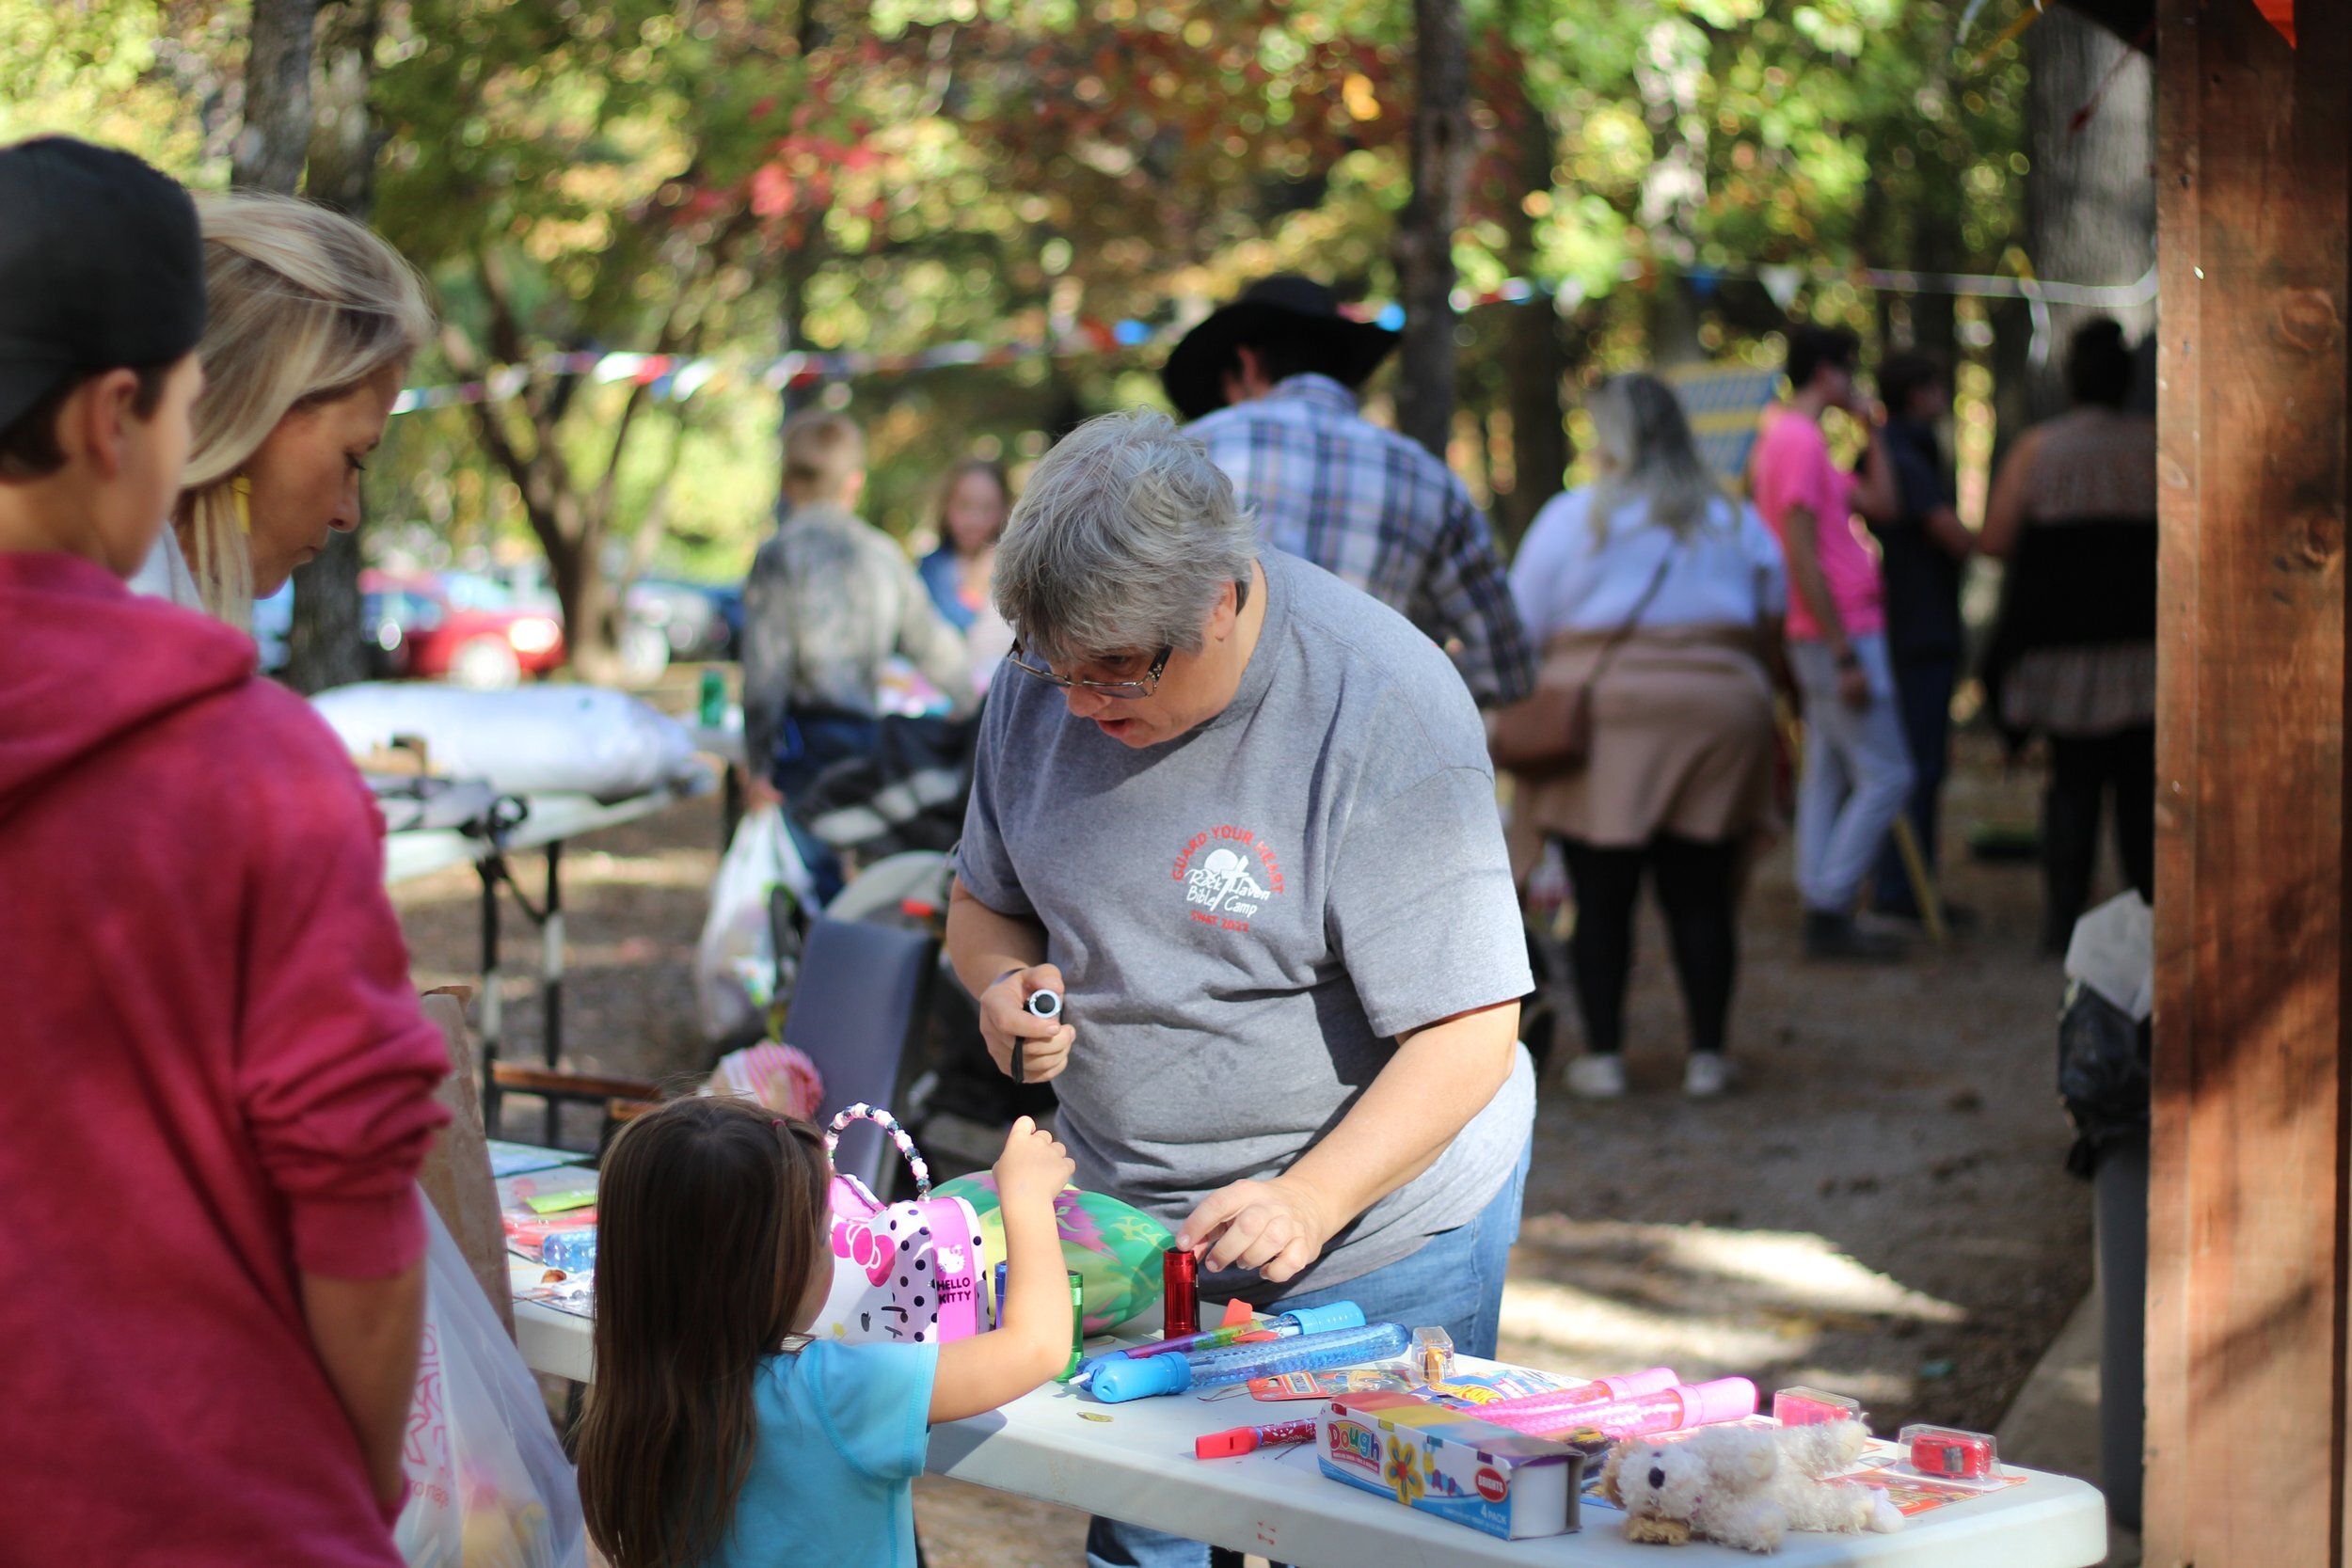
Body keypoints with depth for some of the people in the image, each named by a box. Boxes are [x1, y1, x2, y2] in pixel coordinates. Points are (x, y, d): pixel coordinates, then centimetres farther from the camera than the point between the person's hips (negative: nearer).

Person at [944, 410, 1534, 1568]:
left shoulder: (1380, 712, -23)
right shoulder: (1044, 682, -5)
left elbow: (1469, 1033, -22)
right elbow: (983, 899, 12)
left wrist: (1309, 1201, -34)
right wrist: (1003, 979, -11)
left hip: (1369, 1247, -5)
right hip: (1122, 1222, 5)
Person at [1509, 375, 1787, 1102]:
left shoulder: (1572, 518, -1)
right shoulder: (1738, 523, 11)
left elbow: (1519, 628, 0)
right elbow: (1771, 624, 18)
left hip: (1603, 720, -3)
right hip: (1716, 717, 3)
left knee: (1602, 898, 3)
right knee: (1701, 896, 7)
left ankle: (1603, 1054, 6)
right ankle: (1706, 1054, 10)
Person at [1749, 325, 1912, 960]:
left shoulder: (1786, 438, 17)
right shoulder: (1800, 441, -15)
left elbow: (1878, 500, 21)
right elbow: (1802, 557, -21)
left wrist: (1869, 426, 16)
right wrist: (1847, 656, -21)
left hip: (1823, 637, 11)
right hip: (1839, 633, -11)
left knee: (1827, 777, 11)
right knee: (1886, 776, -7)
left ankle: (1823, 914, 13)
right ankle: (1829, 911, -6)